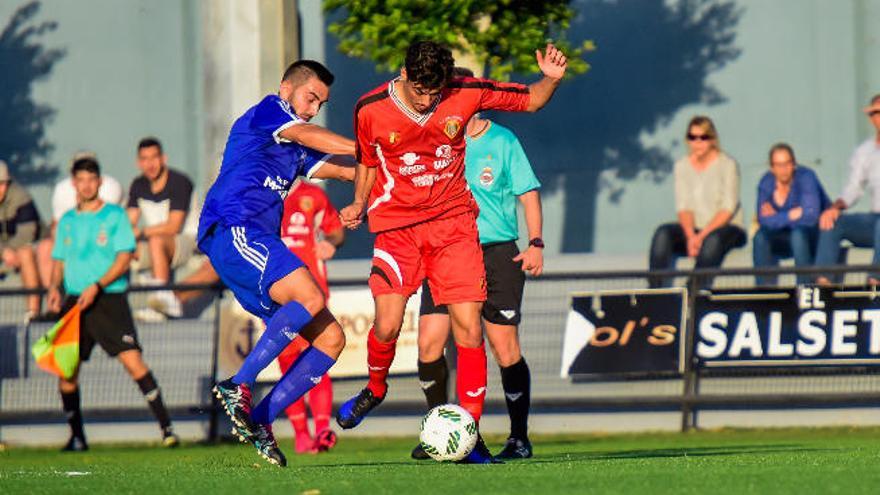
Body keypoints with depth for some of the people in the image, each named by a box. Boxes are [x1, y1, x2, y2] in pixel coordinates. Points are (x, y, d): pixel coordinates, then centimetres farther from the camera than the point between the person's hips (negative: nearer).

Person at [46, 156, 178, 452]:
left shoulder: (115, 215, 1)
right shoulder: (67, 221, 14)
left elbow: (124, 258, -6)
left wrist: (97, 286, -17)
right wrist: (54, 287, 0)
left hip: (109, 298, -4)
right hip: (75, 300, 5)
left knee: (133, 361, -16)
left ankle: (166, 427, -15)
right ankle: (76, 436, 14)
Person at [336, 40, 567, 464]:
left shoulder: (465, 95, -8)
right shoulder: (371, 110, -8)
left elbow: (530, 100, 4)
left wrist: (551, 80, -15)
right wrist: (359, 205, 2)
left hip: (453, 222, 1)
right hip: (397, 224, -1)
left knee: (468, 328, -8)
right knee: (387, 325, -14)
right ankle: (375, 388, 20)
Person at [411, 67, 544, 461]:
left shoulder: (502, 141, -2)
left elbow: (528, 192, 2)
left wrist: (535, 243, -7)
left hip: (497, 253, -3)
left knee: (505, 348, -5)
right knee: (429, 342, -9)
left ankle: (519, 438, 6)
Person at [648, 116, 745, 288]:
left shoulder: (728, 165, -5)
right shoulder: (682, 166, 8)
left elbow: (728, 209, -11)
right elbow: (683, 207, 1)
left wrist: (702, 236, -21)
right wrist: (690, 236, -18)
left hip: (727, 228, -4)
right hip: (694, 228, 4)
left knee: (713, 240, -38)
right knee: (662, 234, -24)